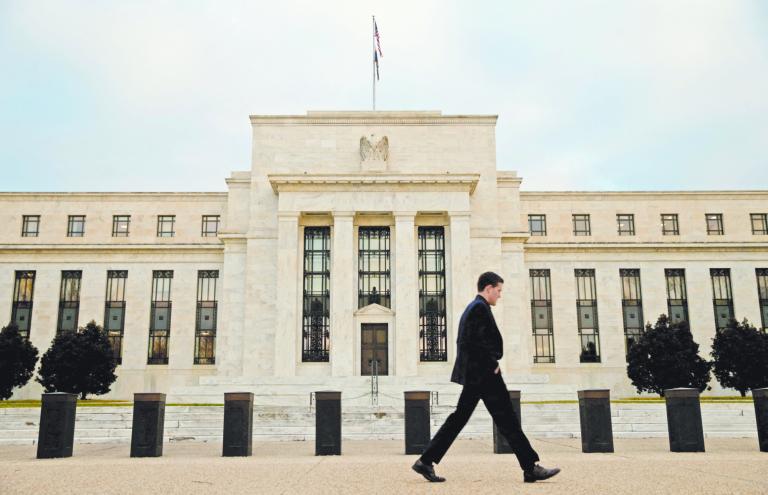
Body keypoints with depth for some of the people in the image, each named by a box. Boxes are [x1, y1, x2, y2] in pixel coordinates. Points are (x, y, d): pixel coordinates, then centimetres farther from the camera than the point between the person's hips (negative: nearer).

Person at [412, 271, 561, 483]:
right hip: (484, 374, -10)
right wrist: (493, 365, -13)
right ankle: (531, 468, 3)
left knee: (458, 419, 10)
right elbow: (478, 341, -22)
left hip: (473, 375, 10)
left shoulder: (471, 308, 19)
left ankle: (426, 462, 9)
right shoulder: (481, 308, -12)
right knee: (507, 420, -3)